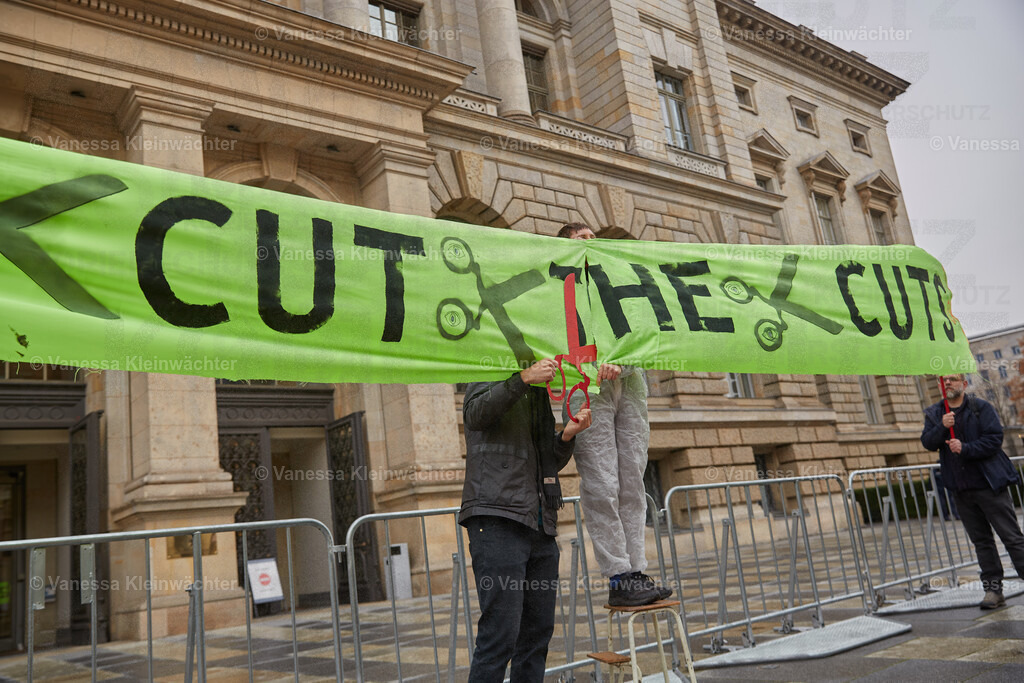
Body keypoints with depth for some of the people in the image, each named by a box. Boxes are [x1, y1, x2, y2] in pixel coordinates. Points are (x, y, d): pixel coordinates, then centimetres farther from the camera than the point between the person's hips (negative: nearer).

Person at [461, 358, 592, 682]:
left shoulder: (538, 397, 25)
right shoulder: (491, 383, 6)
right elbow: (477, 413, -18)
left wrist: (567, 435, 5)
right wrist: (523, 377, -26)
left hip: (540, 527, 8)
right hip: (497, 521, -8)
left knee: (538, 631, 9)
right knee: (500, 633, -11)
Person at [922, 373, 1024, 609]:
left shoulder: (981, 408, -3)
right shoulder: (934, 413, 10)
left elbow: (995, 439, -11)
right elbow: (927, 442, -2)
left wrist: (965, 448, -21)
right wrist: (942, 427, -20)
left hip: (989, 484, -4)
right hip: (961, 489, 4)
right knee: (981, 540, 10)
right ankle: (993, 589, 16)